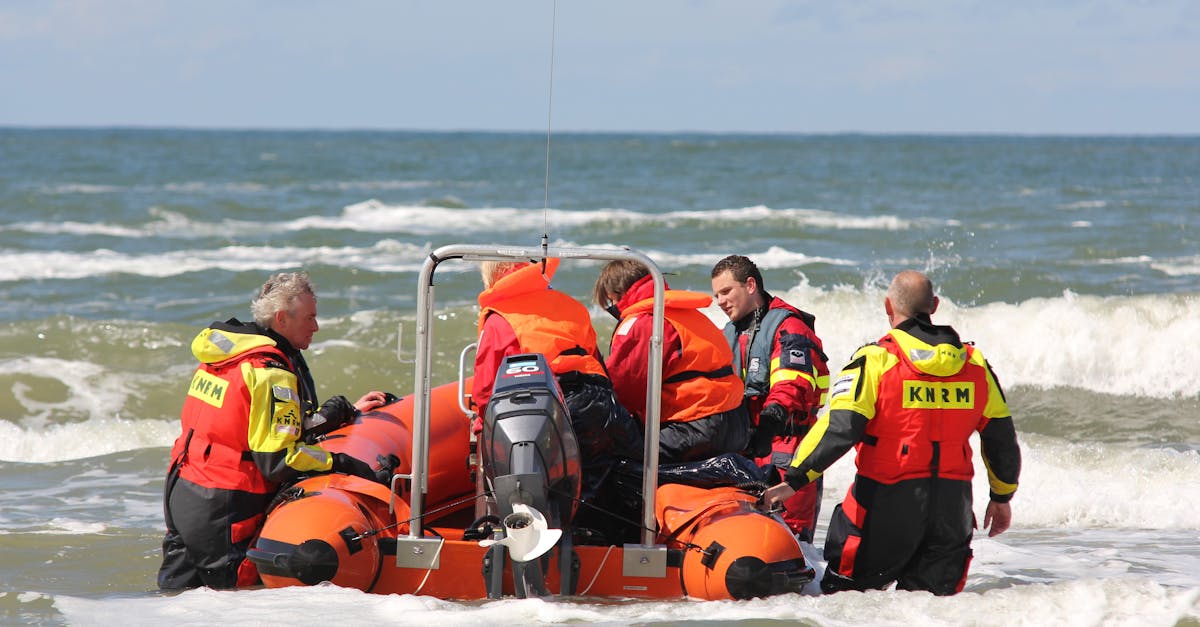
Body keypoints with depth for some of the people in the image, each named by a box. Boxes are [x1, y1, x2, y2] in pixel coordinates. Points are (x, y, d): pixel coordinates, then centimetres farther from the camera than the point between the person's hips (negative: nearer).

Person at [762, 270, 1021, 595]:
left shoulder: (876, 360, -10)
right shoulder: (974, 363, 6)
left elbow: (838, 428, -18)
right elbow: (1001, 436, 13)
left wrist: (794, 479, -11)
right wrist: (1002, 496, 27)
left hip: (888, 501, -4)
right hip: (953, 504, 4)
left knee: (844, 594, 4)